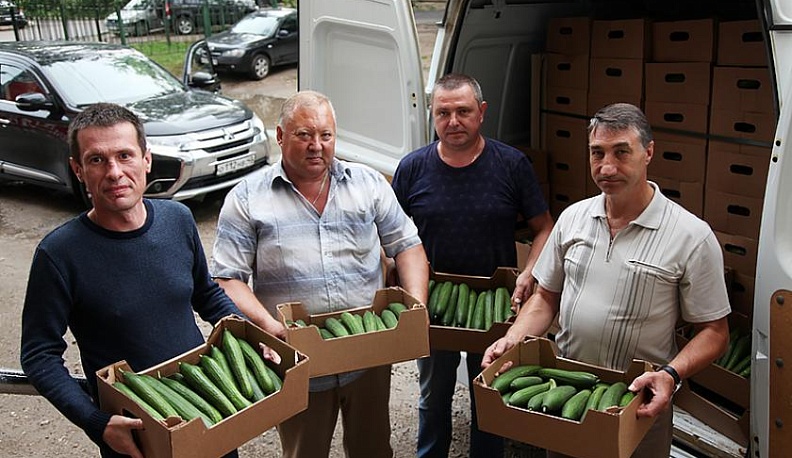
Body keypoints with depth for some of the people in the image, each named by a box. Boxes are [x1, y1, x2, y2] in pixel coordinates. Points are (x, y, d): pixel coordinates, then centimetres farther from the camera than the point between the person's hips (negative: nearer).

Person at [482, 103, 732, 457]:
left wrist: (671, 375, -26)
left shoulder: (692, 236, -14)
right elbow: (546, 297, 7)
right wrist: (513, 339, -10)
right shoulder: (572, 218, -1)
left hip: (640, 401, -4)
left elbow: (714, 332, -9)